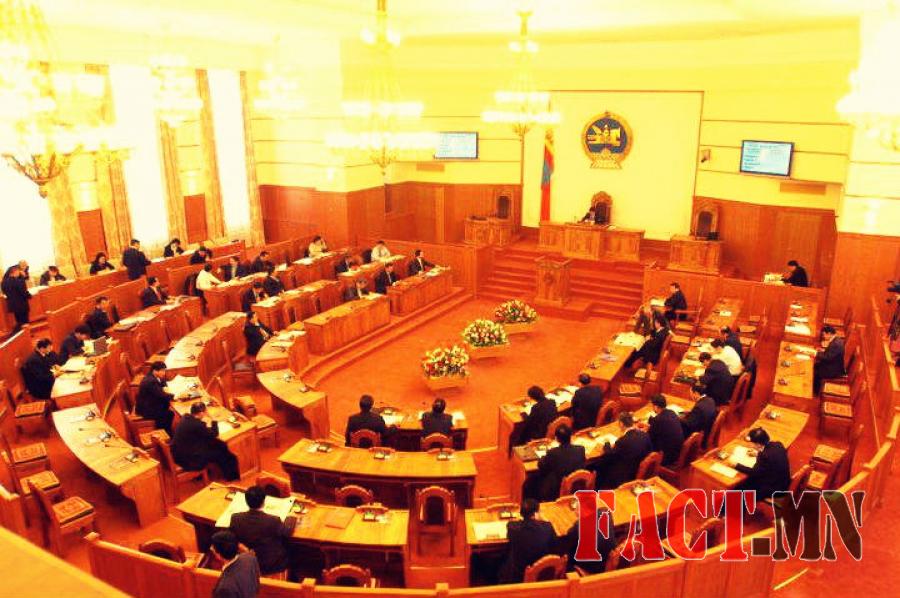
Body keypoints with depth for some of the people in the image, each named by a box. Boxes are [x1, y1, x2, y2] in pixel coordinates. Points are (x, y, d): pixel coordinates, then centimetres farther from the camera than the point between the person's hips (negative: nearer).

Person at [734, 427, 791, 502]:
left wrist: (736, 465, -11)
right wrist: (758, 454, 16)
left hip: (775, 489, -9)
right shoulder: (777, 444, -8)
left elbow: (754, 472, -18)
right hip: (782, 482, 9)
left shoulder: (765, 455, -32)